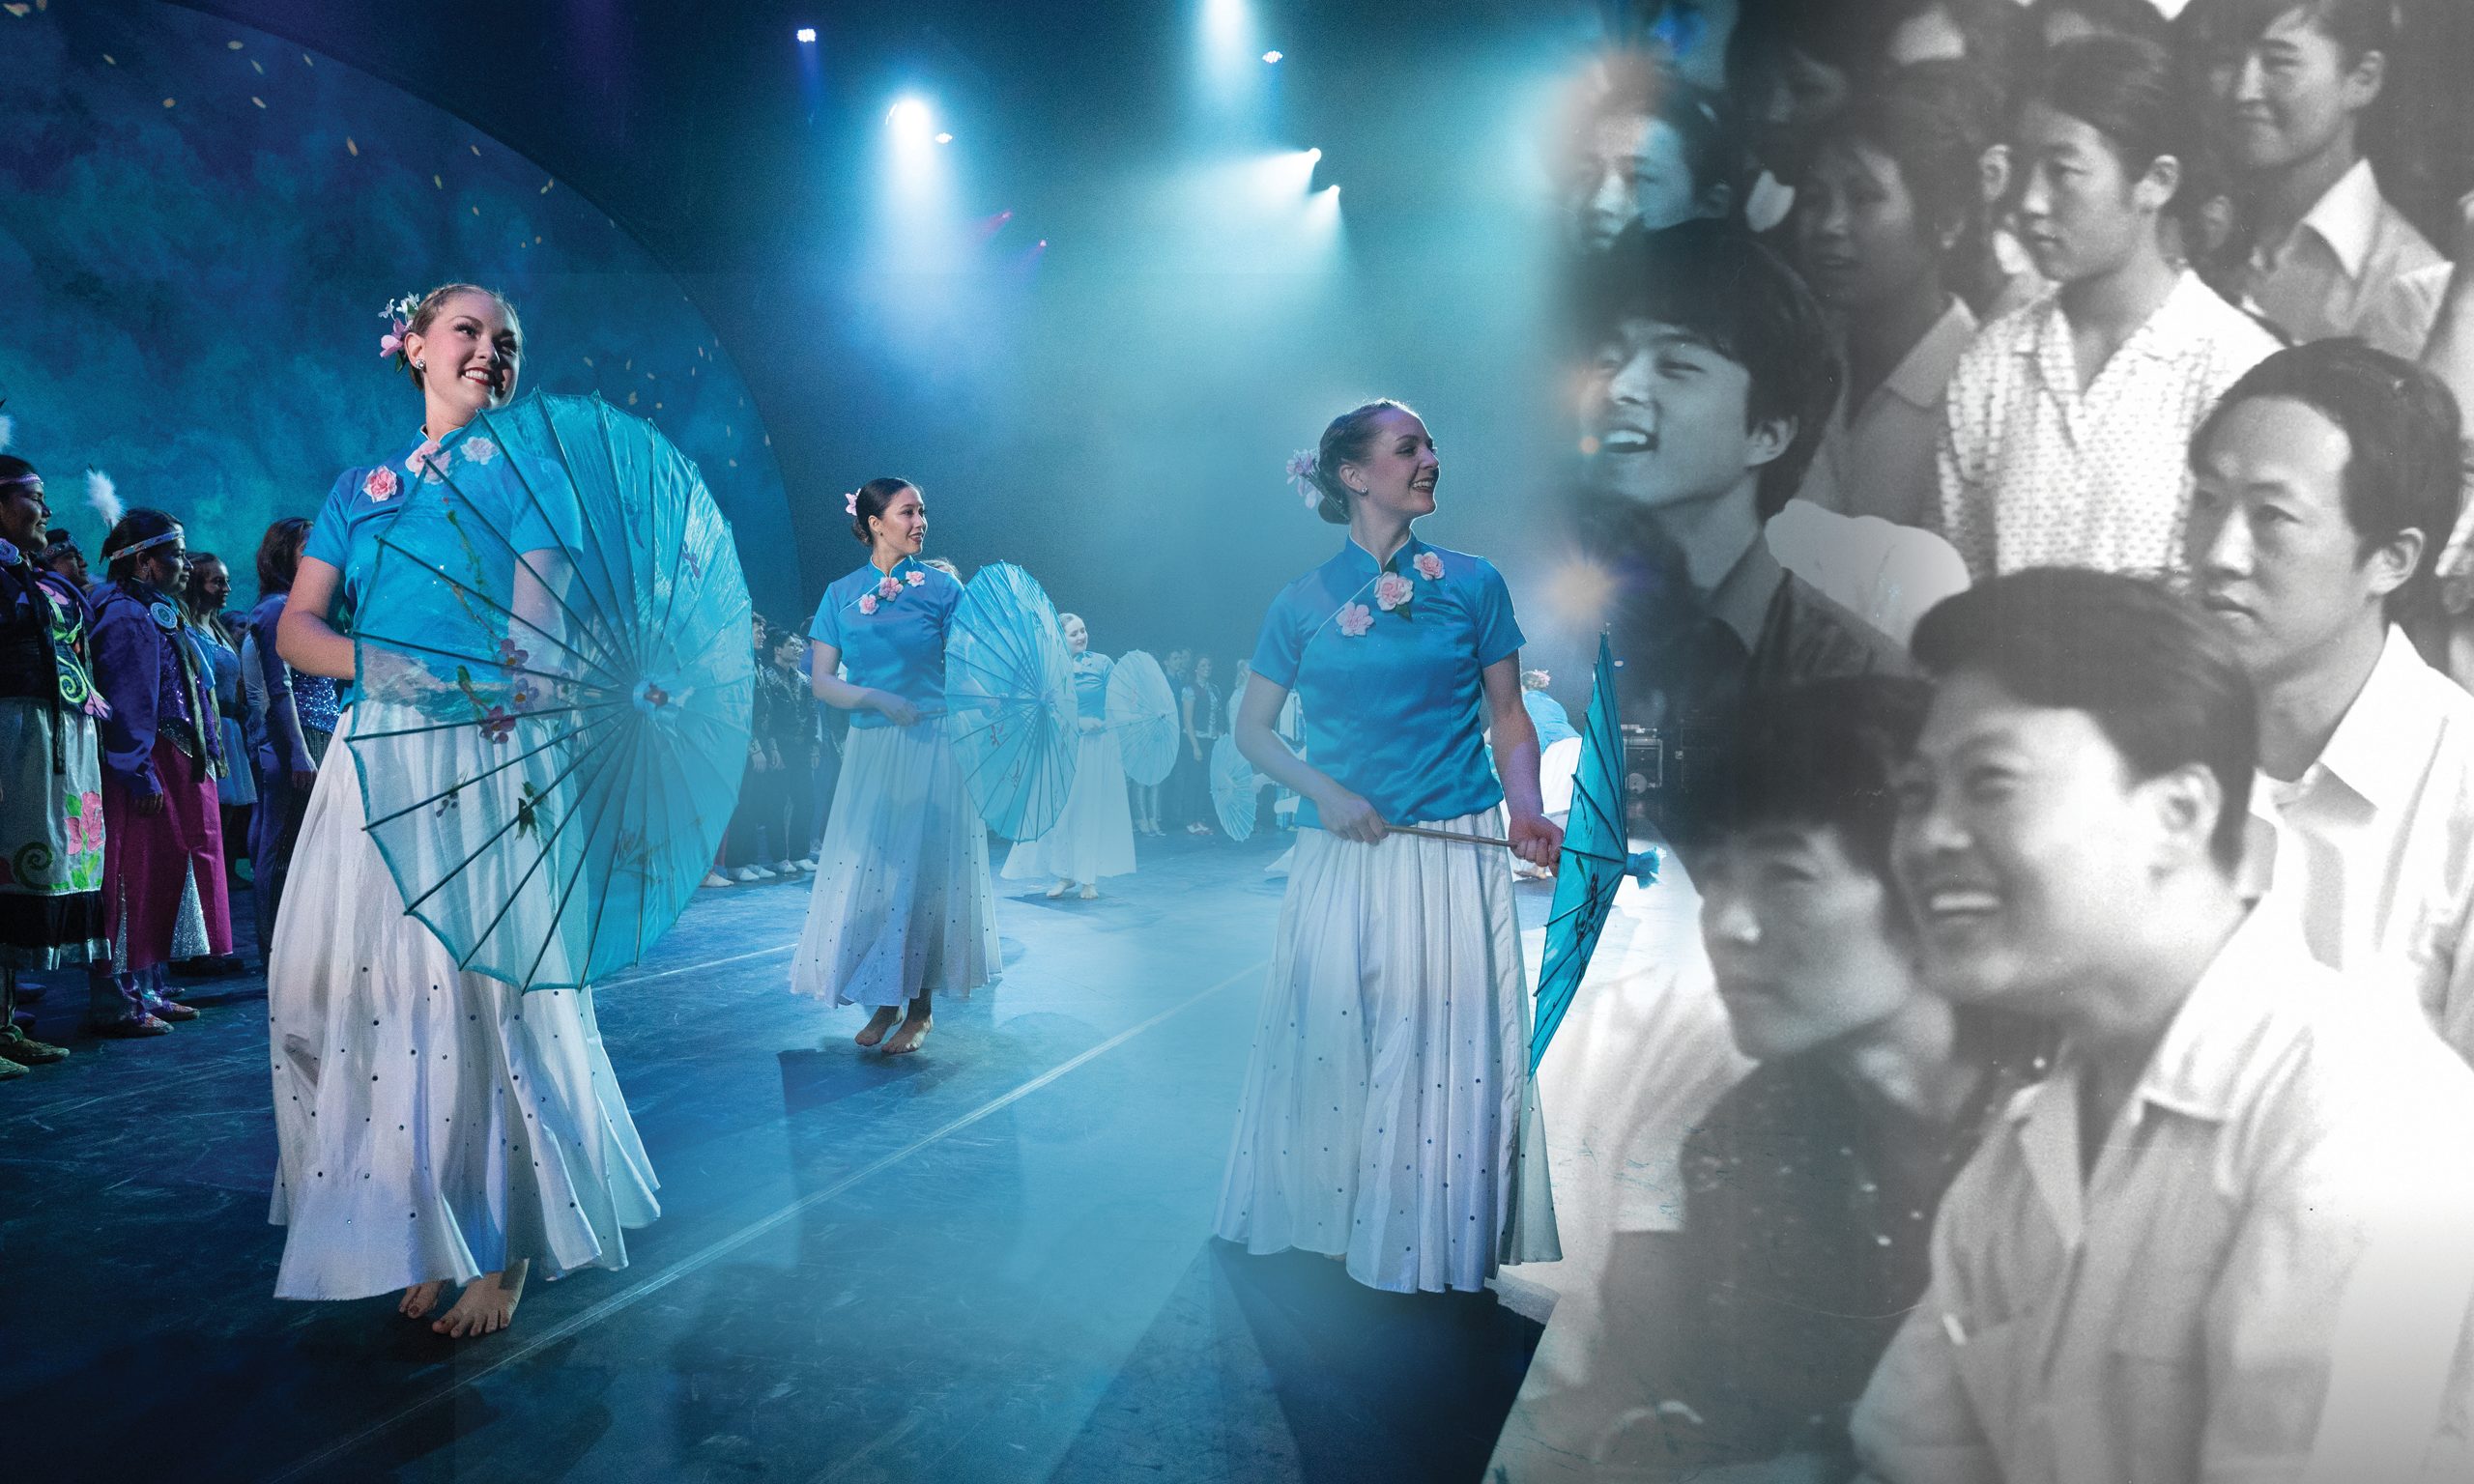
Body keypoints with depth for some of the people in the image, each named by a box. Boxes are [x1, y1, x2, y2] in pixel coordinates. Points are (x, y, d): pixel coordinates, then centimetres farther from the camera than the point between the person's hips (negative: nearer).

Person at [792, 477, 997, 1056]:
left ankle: (921, 1008, 9)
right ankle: (883, 1001, 18)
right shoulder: (842, 593, 6)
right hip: (871, 748, 2)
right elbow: (822, 683, 2)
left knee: (925, 871, -1)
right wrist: (880, 698, -12)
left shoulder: (941, 588, 2)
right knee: (870, 869, 3)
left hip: (935, 747, -2)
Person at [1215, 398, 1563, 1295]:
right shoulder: (1304, 602, 4)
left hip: (1454, 856, -1)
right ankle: (1332, 1225, 27)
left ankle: (1435, 1245, 17)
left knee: (1446, 1049, 1)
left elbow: (1508, 717, 6)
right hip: (1341, 857, 1)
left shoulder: (1473, 583, 4)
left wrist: (1525, 813, -12)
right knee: (1330, 1043, 8)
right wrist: (1326, 790, -8)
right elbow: (1252, 728, 9)